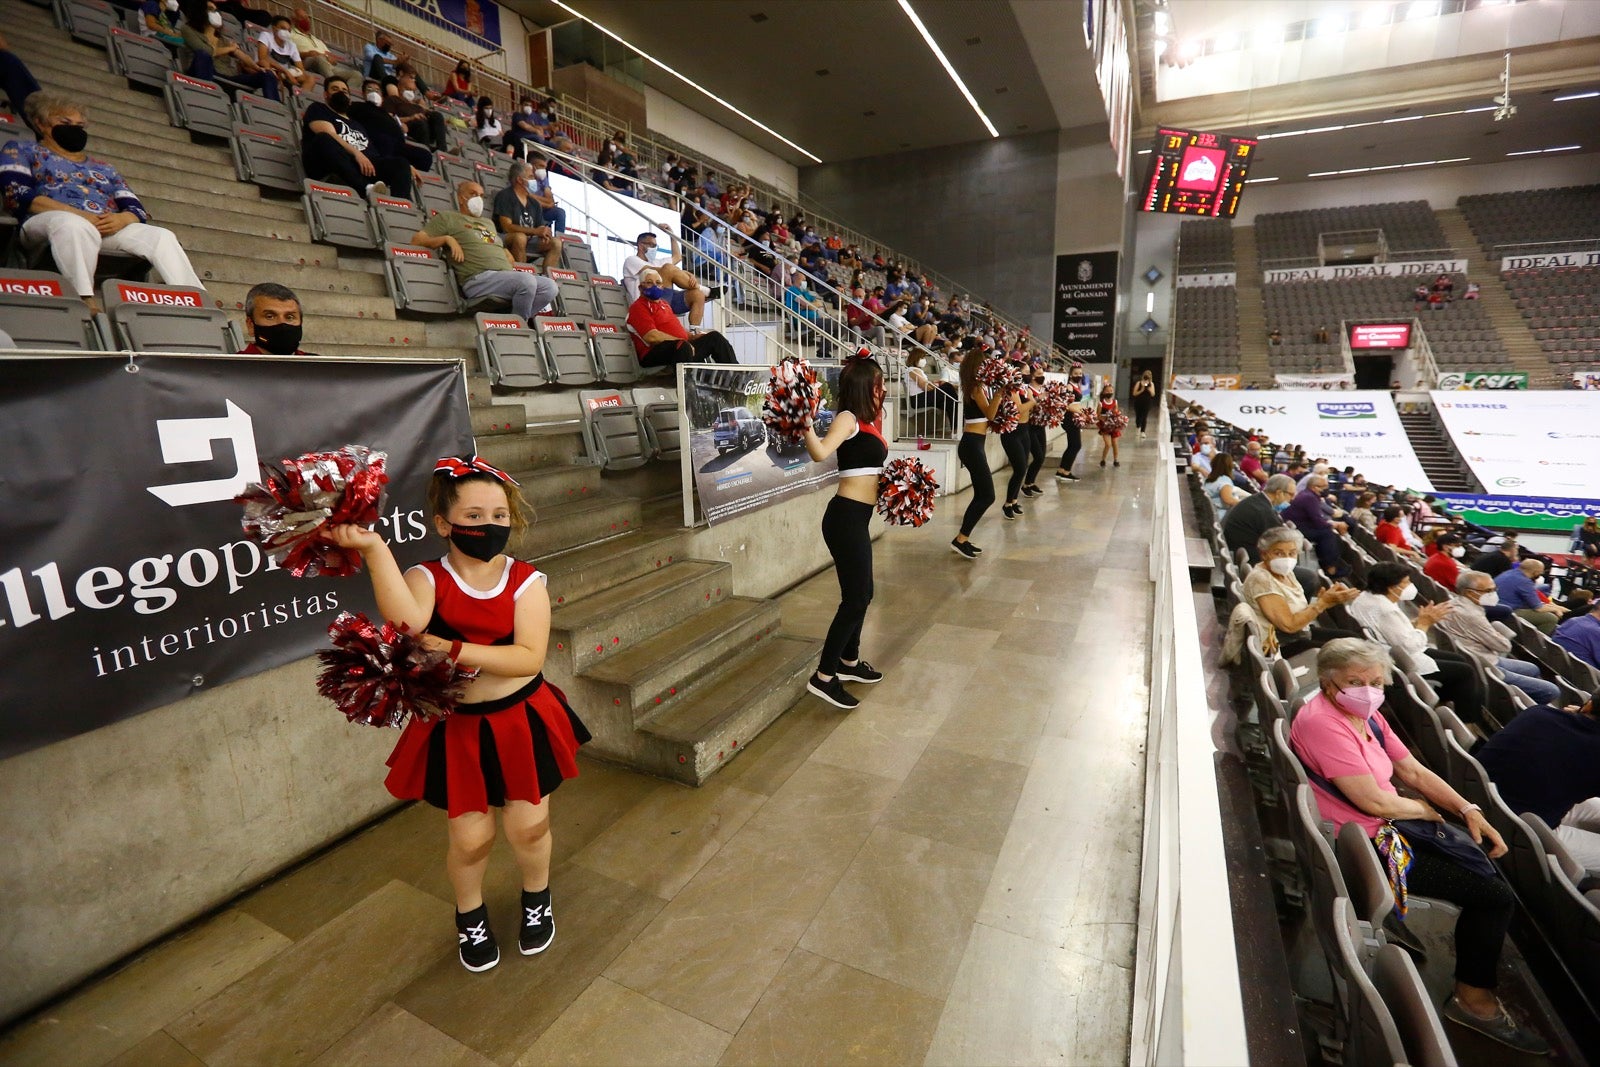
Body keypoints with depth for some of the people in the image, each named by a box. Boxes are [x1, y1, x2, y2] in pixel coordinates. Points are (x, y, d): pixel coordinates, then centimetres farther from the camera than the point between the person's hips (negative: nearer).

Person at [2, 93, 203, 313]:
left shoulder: (104, 169, 32)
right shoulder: (21, 151, 22)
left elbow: (138, 210, 18)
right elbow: (18, 195, 4)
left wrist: (121, 219, -9)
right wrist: (79, 215, -12)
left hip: (109, 229, 3)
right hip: (52, 222, -3)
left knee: (162, 237, -26)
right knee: (74, 225, -40)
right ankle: (85, 300, -50)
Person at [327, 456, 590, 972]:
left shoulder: (525, 581, -10)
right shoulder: (426, 578, -11)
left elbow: (529, 658, -22)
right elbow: (407, 624, -36)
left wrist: (455, 650, -28)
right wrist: (374, 548, -41)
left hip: (522, 720, 0)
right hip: (456, 728, 0)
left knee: (529, 826, 9)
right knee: (470, 836, 8)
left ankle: (536, 900, 43)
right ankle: (470, 915, 43)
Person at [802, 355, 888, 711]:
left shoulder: (869, 421, 15)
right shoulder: (848, 418, -12)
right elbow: (820, 453, -30)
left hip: (856, 518, 10)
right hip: (846, 517, -10)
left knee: (861, 593, 20)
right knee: (855, 597, -6)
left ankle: (849, 661, 37)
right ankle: (823, 677, 3)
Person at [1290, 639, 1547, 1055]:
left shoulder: (1365, 714, 6)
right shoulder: (1322, 722, -26)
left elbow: (1414, 772, 12)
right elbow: (1374, 802, -24)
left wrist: (1468, 811, -2)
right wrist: (1425, 810, -4)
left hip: (1387, 826, 10)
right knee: (1494, 894, -6)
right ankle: (1473, 998, 15)